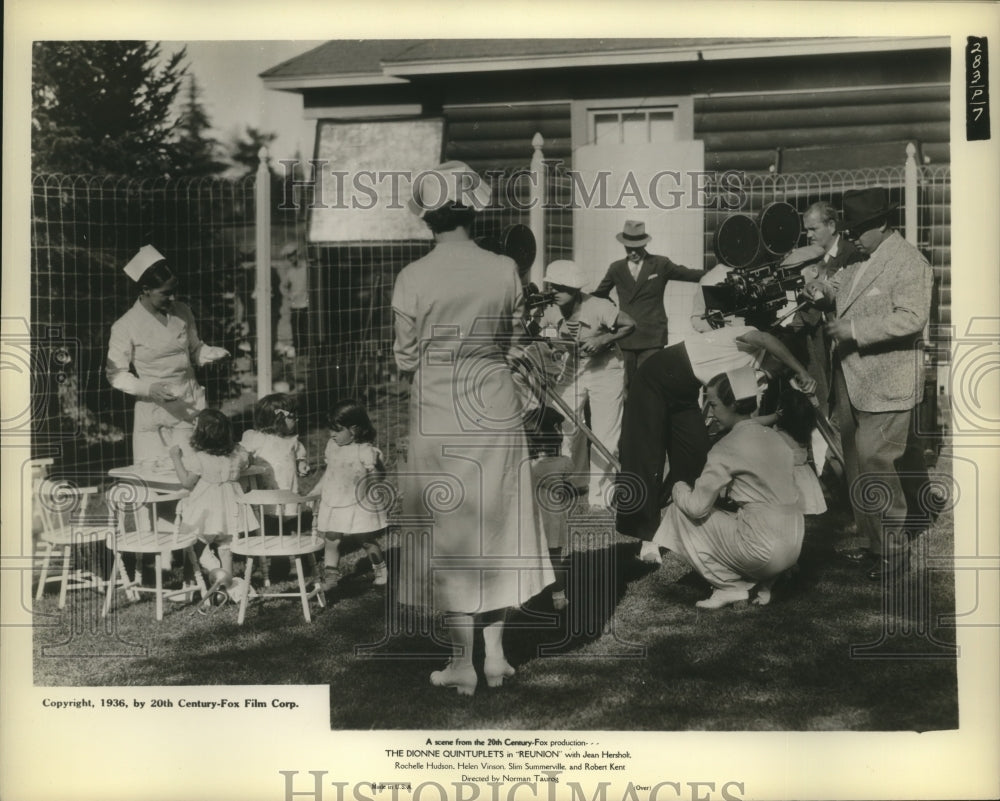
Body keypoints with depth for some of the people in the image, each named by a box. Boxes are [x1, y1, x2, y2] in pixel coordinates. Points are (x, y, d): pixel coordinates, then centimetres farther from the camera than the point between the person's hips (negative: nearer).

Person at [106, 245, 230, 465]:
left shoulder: (182, 312, 6)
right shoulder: (125, 327, -8)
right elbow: (116, 374, -5)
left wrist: (216, 353, -3)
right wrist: (149, 389, -20)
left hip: (191, 406, 3)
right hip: (154, 411, -3)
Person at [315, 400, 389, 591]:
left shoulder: (365, 451, -15)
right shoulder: (332, 446, 4)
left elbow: (379, 478, -12)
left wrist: (375, 467, -29)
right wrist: (316, 493, 16)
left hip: (359, 506, -5)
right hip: (333, 504, 5)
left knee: (366, 540, 8)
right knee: (331, 540, 0)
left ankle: (380, 569, 30)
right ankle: (330, 576, 7)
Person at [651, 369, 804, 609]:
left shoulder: (727, 448, -10)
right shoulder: (773, 436, 13)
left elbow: (697, 507, -11)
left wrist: (679, 488, 12)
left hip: (763, 550, -8)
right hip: (794, 547, 8)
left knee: (680, 511, 2)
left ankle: (730, 587, 4)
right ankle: (761, 585, 15)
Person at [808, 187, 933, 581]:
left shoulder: (909, 263, -12)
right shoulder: (858, 259, 13)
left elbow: (911, 317, -21)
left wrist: (853, 331, -24)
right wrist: (828, 291, 5)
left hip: (886, 382, -8)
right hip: (852, 379, 8)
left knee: (873, 461, -10)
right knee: (858, 461, 12)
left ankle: (893, 548, 3)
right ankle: (875, 540, 23)